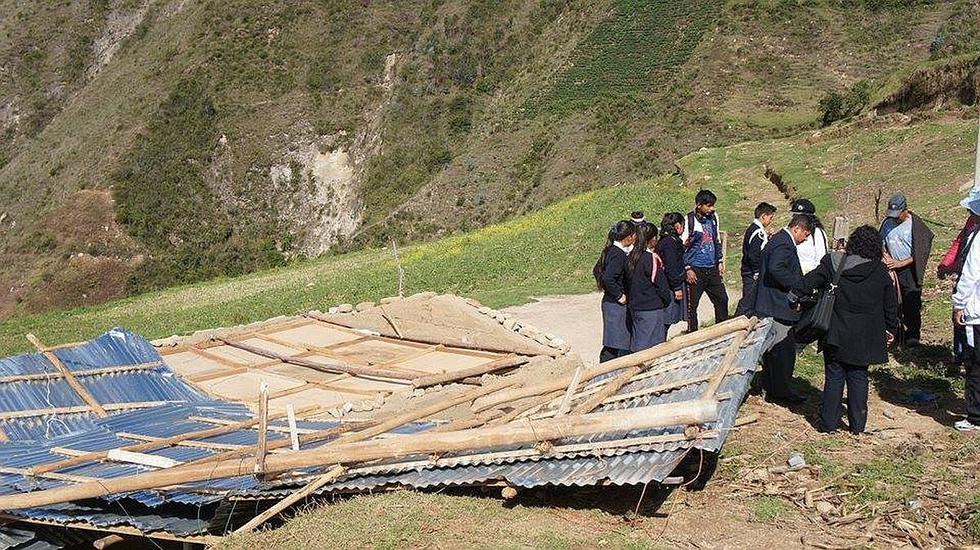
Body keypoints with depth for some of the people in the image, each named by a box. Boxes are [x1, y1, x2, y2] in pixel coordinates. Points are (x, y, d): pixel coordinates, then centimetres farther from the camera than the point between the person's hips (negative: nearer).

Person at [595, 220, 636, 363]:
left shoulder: (611, 250, 9)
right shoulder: (619, 254, -20)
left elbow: (597, 270, 18)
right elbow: (608, 279, -29)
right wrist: (619, 295, -17)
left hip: (610, 302, 10)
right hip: (616, 305, -10)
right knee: (618, 345, -5)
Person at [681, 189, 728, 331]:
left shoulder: (713, 217, 7)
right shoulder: (689, 220, -11)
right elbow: (683, 246, -9)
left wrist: (720, 261, 15)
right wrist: (688, 268, -12)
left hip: (712, 268, 6)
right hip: (696, 269, -6)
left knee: (722, 299, 9)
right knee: (692, 304, 0)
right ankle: (692, 333, 10)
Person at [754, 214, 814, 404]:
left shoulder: (777, 239, 15)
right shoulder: (784, 244, -18)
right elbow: (776, 268, -33)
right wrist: (797, 284, -22)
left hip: (769, 305, 11)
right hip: (780, 307, -11)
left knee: (773, 349, 18)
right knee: (784, 350, -4)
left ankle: (770, 387, 27)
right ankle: (781, 391, 3)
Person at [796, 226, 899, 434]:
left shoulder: (832, 263, -8)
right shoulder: (880, 271, -4)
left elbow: (808, 283, -1)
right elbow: (891, 304, 5)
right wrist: (891, 329, 19)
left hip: (836, 335, 0)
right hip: (864, 338, 1)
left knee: (834, 378, 8)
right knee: (858, 378, 10)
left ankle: (829, 422, 12)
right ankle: (857, 424, 16)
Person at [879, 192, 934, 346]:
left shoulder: (915, 225, -9)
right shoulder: (887, 224, 5)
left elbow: (919, 253, -10)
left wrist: (900, 263, -15)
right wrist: (886, 257, -4)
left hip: (909, 269, -4)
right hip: (891, 270, 4)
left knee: (911, 304, -4)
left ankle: (912, 336, 7)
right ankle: (897, 335, 14)